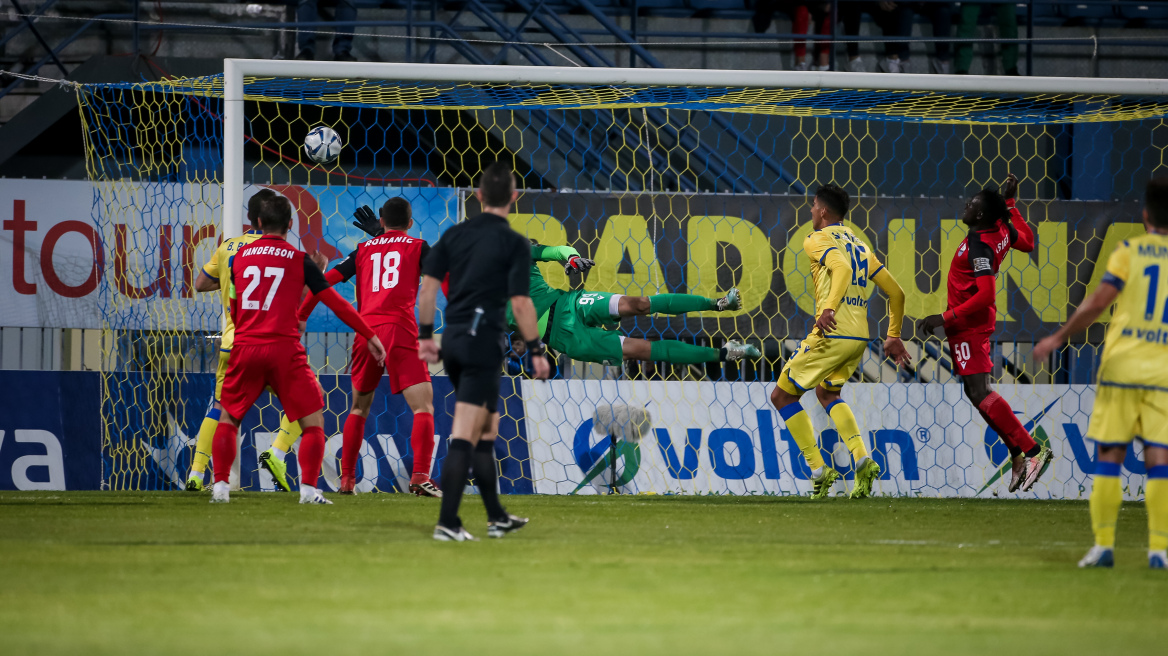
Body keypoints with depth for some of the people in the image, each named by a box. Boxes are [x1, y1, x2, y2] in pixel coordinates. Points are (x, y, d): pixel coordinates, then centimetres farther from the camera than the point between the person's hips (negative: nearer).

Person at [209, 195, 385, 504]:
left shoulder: (238, 258, 10)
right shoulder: (299, 259, 1)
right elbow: (334, 302, 3)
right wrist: (370, 335, 12)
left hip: (245, 349, 3)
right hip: (284, 350, -3)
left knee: (228, 418, 17)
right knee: (313, 421, 5)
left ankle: (220, 487, 6)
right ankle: (308, 488, -8)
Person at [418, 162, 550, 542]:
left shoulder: (455, 234, 8)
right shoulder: (514, 243, -7)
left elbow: (429, 283, 6)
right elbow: (520, 302, -12)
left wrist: (425, 335, 14)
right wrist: (536, 351, -5)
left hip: (453, 340, 6)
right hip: (483, 343, -6)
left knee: (487, 426, 19)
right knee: (465, 437, -8)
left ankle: (497, 517, 25)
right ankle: (447, 523, -14)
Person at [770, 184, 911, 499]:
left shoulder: (818, 240, -2)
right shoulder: (860, 244, 20)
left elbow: (842, 268, -24)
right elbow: (896, 293, 19)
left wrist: (829, 308, -37)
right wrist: (893, 336, 27)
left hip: (832, 333, -8)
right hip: (860, 337, 8)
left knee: (782, 396, 7)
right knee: (827, 392, 29)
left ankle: (818, 469, 0)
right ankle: (862, 459, 8)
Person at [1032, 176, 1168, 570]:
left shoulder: (1129, 252, -1)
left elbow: (1098, 303, -7)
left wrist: (1059, 338, 2)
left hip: (1121, 366, -2)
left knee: (1109, 455, 4)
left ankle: (1103, 544, 2)